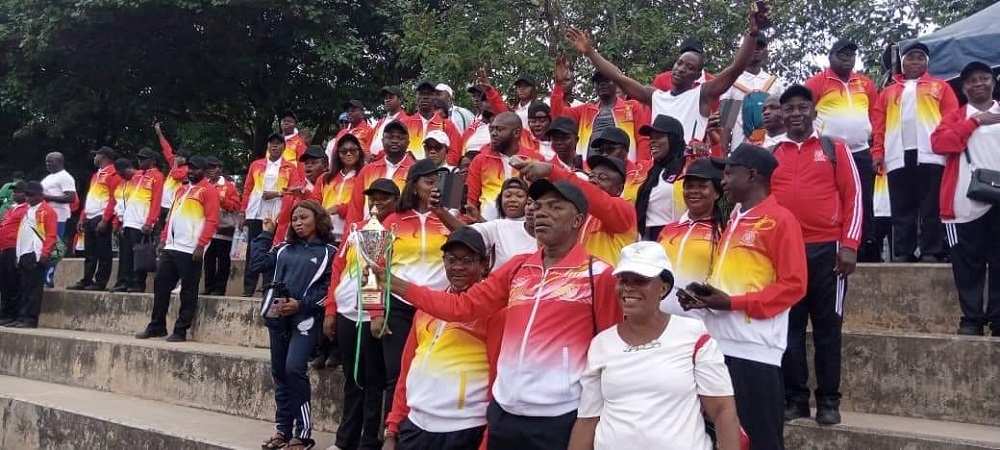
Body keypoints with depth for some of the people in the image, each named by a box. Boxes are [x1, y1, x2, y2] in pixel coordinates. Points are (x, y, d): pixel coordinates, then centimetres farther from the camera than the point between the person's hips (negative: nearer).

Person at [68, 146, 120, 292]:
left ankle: (100, 283, -2)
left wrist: (105, 220, -21)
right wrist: (83, 218, 18)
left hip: (101, 219, -9)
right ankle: (86, 281, 16)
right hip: (90, 219, 9)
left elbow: (114, 199, -15)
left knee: (103, 253, -5)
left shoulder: (112, 174, -8)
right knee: (89, 253, 11)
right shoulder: (96, 175, 23)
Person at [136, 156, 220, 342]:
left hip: (191, 250, -8)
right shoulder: (182, 190, 21)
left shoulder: (209, 190, -4)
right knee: (160, 285, 8)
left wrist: (201, 245, -20)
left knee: (188, 291, -1)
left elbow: (212, 220, -13)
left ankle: (180, 331, 4)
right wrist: (163, 240, 15)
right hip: (171, 247, 8)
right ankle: (156, 326, 17)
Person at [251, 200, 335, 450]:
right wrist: (266, 234, 13)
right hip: (278, 316, 6)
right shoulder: (285, 249, 17)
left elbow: (328, 288, -9)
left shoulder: (328, 252, -1)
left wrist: (301, 304, -17)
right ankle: (283, 429, 18)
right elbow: (259, 263, 10)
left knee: (294, 368, -18)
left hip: (306, 318, -6)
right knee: (279, 372, 8)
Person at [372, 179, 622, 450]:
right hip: (504, 412, 5)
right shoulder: (518, 268, 9)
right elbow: (462, 306, 8)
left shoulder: (598, 275, -6)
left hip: (559, 419, -5)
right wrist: (394, 283, 2)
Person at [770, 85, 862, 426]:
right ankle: (795, 398, 13)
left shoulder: (835, 149, 6)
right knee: (789, 325, 4)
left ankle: (829, 401, 9)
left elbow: (853, 196, 2)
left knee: (827, 324, 2)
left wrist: (849, 244, -7)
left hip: (827, 249, -2)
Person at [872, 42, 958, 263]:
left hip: (930, 155, -2)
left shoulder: (940, 87, 14)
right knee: (902, 209, 2)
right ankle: (902, 254, 4)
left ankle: (931, 253, -2)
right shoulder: (889, 92, 21)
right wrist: (878, 153, 0)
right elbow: (879, 125, 12)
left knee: (931, 208, -3)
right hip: (898, 157, 2)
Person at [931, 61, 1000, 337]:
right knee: (968, 264, -1)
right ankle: (972, 319, 5)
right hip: (967, 203, -1)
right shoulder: (955, 117, 13)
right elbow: (938, 143, -6)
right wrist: (975, 121, -8)